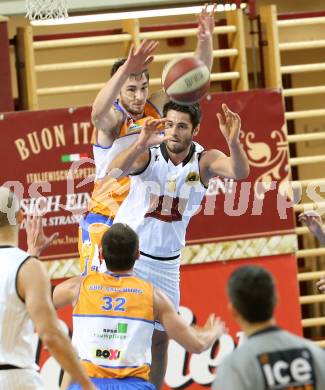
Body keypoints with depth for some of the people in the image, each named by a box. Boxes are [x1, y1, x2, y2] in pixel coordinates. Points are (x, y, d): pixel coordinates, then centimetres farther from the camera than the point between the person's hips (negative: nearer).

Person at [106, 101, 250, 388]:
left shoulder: (204, 161, -12)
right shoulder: (148, 153, -18)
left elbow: (240, 172, -31)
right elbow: (114, 171, -39)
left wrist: (233, 141, -52)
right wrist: (142, 143, -58)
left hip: (166, 262, 3)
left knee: (160, 337, 10)